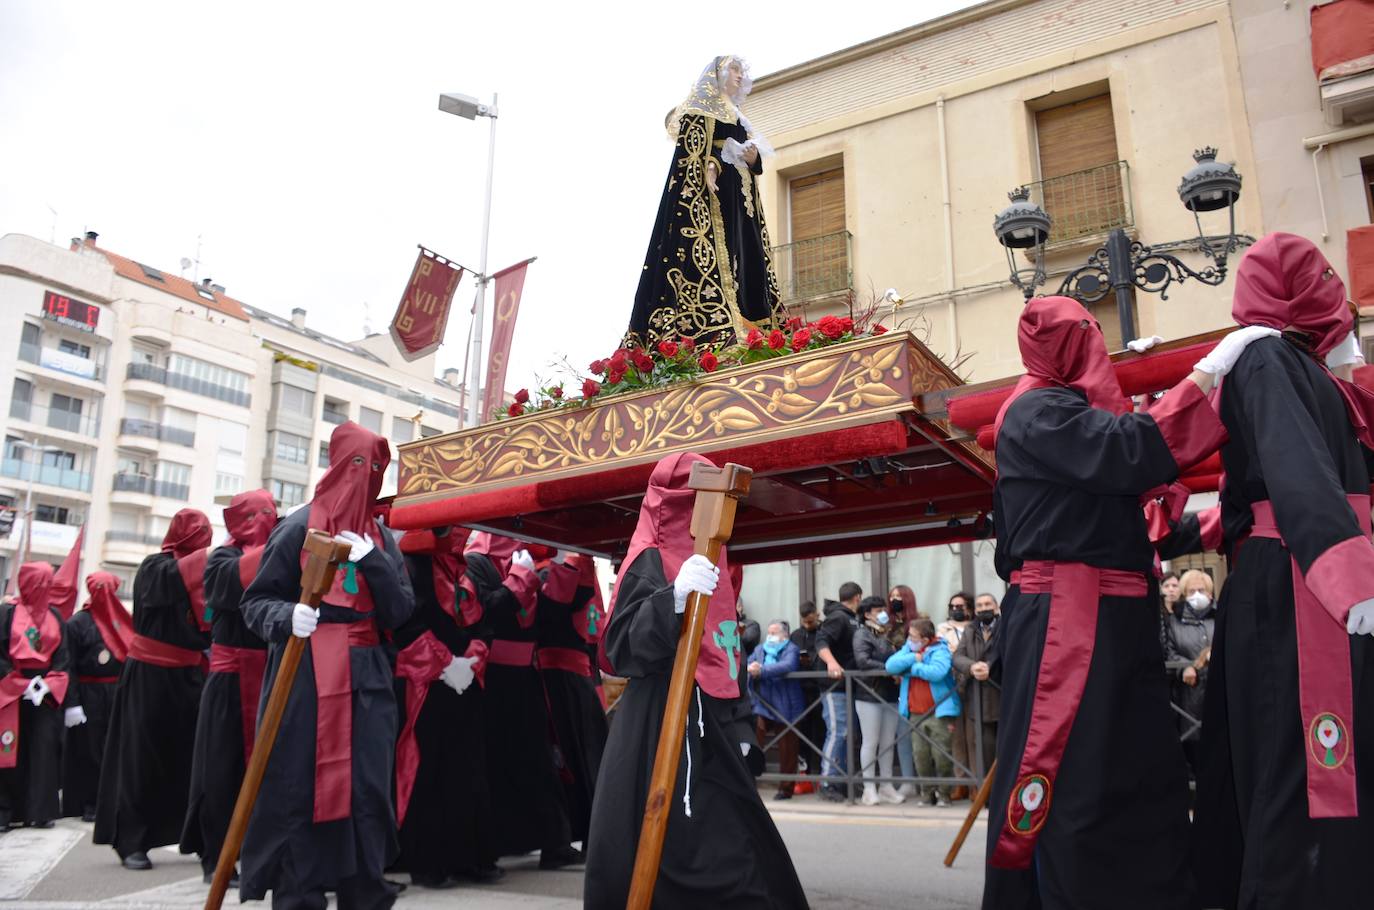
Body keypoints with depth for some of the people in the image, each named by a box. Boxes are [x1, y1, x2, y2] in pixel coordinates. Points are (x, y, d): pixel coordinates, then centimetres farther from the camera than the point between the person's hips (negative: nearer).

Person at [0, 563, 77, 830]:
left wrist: (48, 684, -9)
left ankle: (40, 810, 3)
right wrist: (22, 685, -13)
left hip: (48, 693, 2)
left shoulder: (55, 617, 10)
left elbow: (63, 658, 6)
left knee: (44, 750, -1)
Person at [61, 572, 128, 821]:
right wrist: (72, 701, -17)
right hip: (89, 697, -5)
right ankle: (89, 803, 10)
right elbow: (69, 665, -11)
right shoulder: (78, 623, -7)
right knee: (90, 751, 2)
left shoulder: (122, 620, 9)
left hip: (118, 695, 5)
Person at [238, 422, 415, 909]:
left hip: (367, 680, 4)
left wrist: (373, 562, -9)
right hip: (306, 679, -3)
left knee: (367, 792, 3)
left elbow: (401, 613, 5)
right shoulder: (299, 526, 0)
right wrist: (288, 616, -21)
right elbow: (256, 601, 0)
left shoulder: (381, 537, 12)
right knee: (300, 793, -4)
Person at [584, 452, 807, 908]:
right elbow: (621, 650, -20)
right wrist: (674, 597, -35)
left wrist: (736, 727, 21)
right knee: (672, 872, -8)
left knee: (733, 864, 10)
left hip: (710, 731, 9)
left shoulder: (708, 562, 16)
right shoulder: (651, 561, -9)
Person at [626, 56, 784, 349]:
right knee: (709, 254, -19)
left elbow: (748, 160, 26)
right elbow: (691, 149, -8)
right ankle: (713, 332, -27)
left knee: (741, 257, -3)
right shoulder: (700, 107, 7)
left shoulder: (736, 118, 31)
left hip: (737, 197, 9)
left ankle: (745, 330, -9)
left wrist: (754, 159, 3)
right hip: (709, 192, -9)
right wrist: (709, 167, -27)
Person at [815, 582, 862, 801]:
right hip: (835, 685, -10)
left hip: (848, 685, 10)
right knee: (837, 732, -11)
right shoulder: (837, 617, -11)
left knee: (847, 733, 13)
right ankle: (827, 783, -6)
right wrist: (831, 662, -41)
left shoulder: (852, 619, 17)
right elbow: (821, 641, -25)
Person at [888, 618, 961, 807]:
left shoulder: (940, 650, -9)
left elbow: (937, 672, -27)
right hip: (915, 713, 6)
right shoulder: (909, 649, 10)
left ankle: (943, 793, 13)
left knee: (941, 755, -3)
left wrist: (913, 668, -13)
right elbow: (891, 665, -4)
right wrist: (914, 658, -13)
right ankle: (929, 791, 21)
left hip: (938, 712, -5)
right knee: (921, 756, 8)